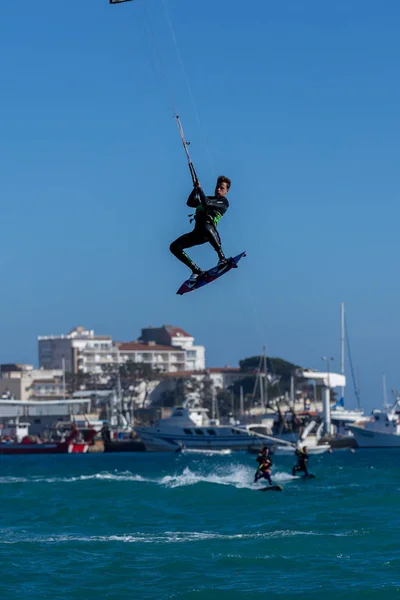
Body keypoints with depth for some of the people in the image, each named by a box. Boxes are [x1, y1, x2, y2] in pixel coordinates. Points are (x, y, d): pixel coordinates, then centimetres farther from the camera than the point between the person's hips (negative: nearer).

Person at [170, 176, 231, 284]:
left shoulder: (224, 202, 5)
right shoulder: (209, 199, 31)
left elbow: (206, 203, -11)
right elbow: (190, 203, 26)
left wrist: (200, 189, 1)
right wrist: (195, 189, 13)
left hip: (209, 228, -8)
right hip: (198, 233, 8)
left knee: (206, 227, -45)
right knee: (174, 247, -6)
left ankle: (222, 259, -33)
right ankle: (196, 271, -2)